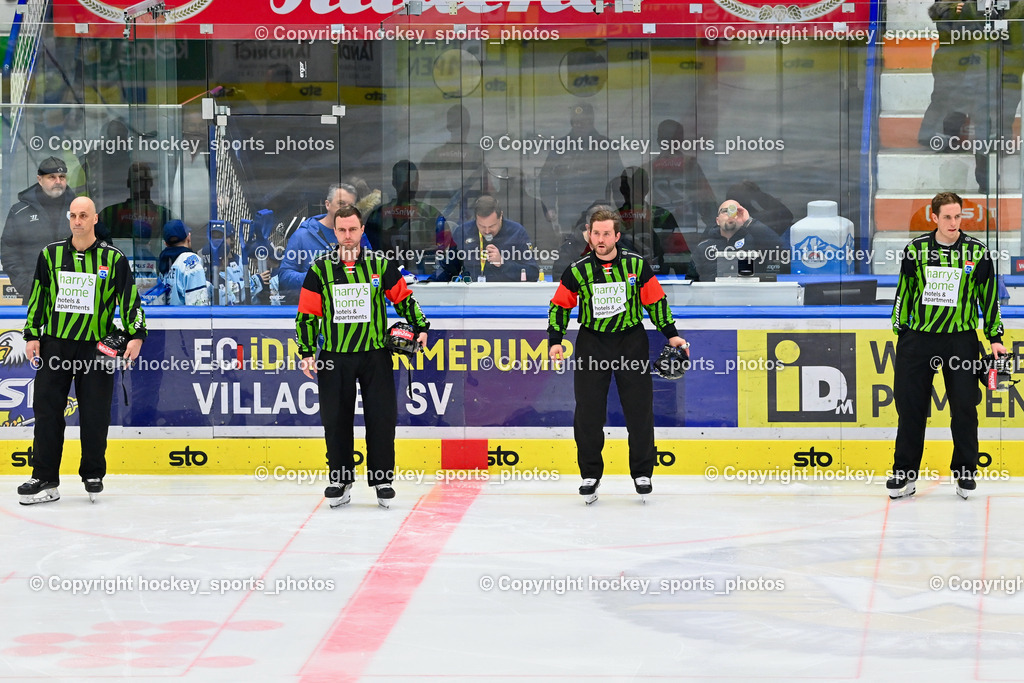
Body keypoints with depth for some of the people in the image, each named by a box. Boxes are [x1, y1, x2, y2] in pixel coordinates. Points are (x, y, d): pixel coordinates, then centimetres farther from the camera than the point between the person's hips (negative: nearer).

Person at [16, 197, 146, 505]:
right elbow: (37, 297, 12)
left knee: (95, 415, 0)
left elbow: (129, 298, 0)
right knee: (47, 410, -3)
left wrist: (136, 335, -9)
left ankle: (93, 475, 16)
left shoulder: (113, 259, 0)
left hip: (97, 348, -2)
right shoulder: (51, 255, 6)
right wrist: (32, 334, 7)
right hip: (55, 344, 2)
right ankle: (45, 479, 0)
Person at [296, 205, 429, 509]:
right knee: (336, 420, 3)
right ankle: (340, 480, 14)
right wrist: (306, 352, -1)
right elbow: (307, 313, 5)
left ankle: (382, 479, 8)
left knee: (381, 418, -2)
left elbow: (403, 298, 12)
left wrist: (420, 327, 3)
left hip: (375, 355, 0)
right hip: (334, 358, 0)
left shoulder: (380, 264, 2)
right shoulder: (320, 269, 2)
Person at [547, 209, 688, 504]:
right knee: (588, 412, -3)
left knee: (639, 409, 0)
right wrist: (555, 341, -2)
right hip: (592, 342, 0)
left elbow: (656, 301, 3)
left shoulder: (637, 265, -5)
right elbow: (560, 305, 6)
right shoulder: (578, 271, -5)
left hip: (631, 341, 0)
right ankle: (590, 475, 10)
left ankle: (642, 473, 14)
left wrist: (671, 334, 0)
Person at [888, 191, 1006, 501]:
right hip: (919, 337, 1)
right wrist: (901, 331, 8)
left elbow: (989, 296, 6)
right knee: (910, 406, 2)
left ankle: (965, 472, 14)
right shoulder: (916, 249, 1)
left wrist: (995, 337, 4)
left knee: (964, 407, 0)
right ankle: (905, 474, 11)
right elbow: (904, 292, 9)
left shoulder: (977, 252, 0)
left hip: (961, 339, -1)